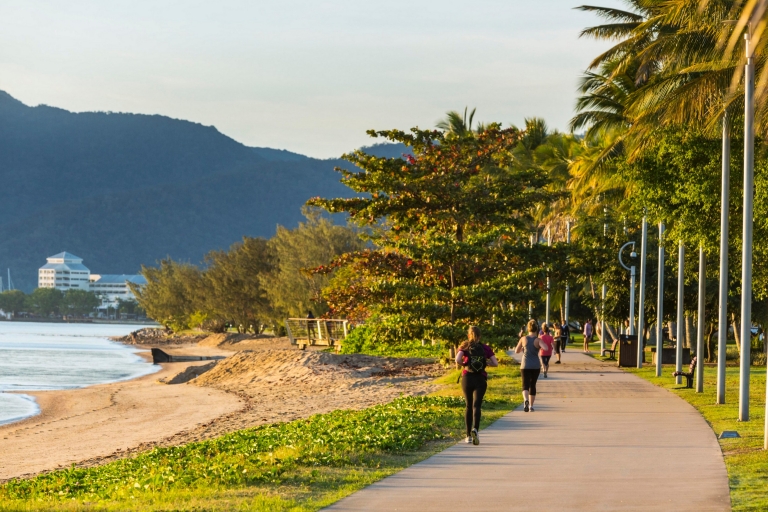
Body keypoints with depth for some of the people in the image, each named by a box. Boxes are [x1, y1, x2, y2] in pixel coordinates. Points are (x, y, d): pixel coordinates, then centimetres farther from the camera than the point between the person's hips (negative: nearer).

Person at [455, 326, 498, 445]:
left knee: (468, 406, 14)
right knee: (476, 405, -8)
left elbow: (457, 360, -15)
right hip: (481, 379, -1)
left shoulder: (464, 347, 2)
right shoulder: (485, 348, 5)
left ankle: (468, 435, 16)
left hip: (467, 378, 1)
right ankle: (475, 429, -34)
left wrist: (463, 364, 5)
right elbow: (495, 363, 0)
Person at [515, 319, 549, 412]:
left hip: (525, 366, -1)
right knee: (532, 385, 16)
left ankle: (526, 400, -33)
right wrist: (540, 346, -3)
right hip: (536, 366, 1)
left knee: (525, 385, -4)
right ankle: (531, 406, 21)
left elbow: (516, 351, 6)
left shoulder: (523, 339, -2)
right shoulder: (538, 340, -7)